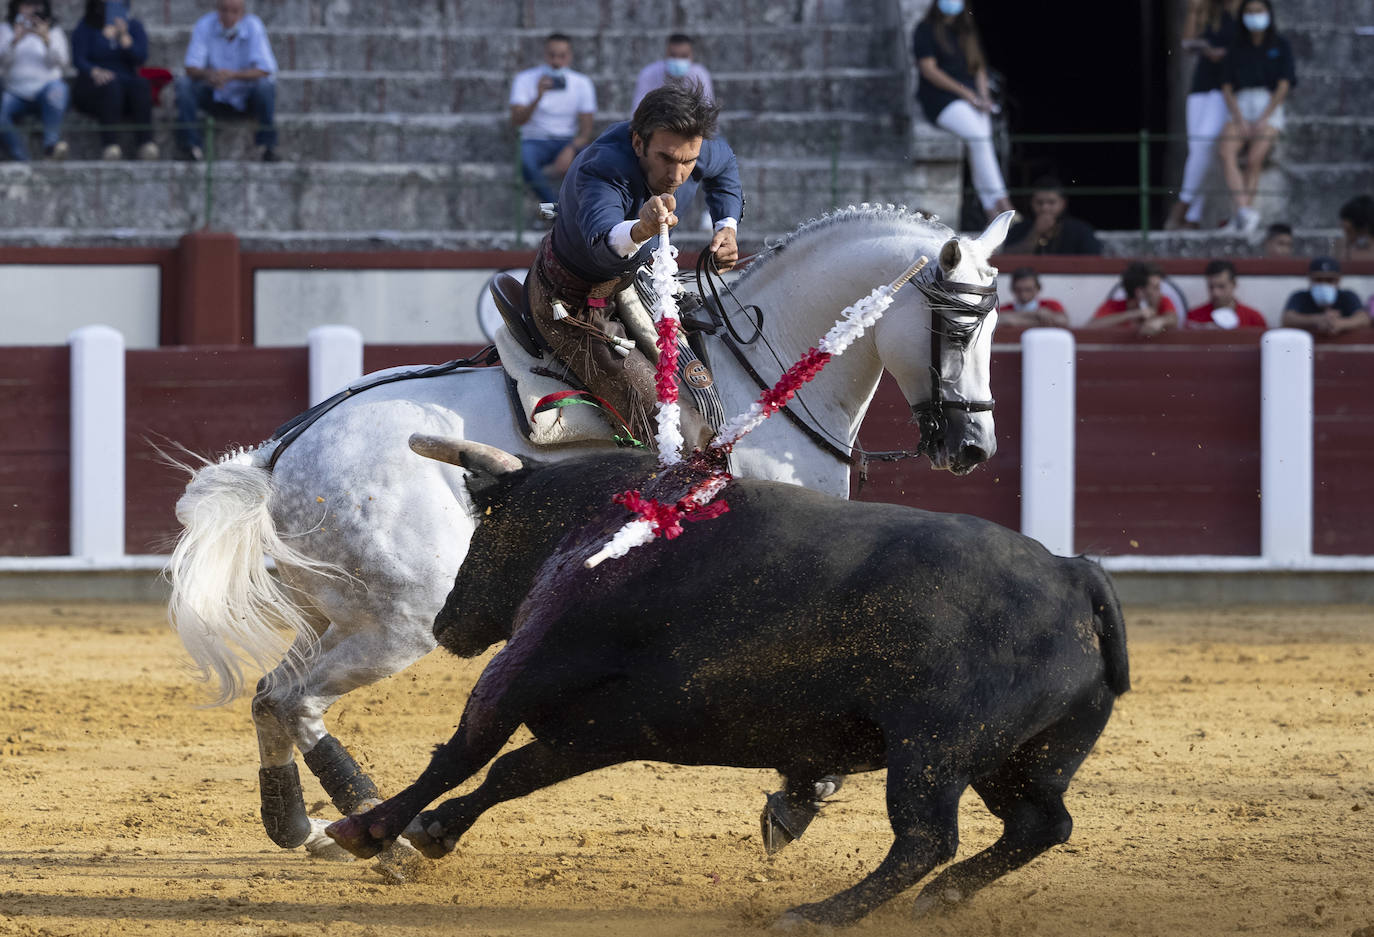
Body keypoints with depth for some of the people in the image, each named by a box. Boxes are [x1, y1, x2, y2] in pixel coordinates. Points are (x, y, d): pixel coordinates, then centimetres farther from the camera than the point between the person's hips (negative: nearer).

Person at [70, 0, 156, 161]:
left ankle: (146, 143, -47)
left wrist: (124, 37, -15)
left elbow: (140, 58, -1)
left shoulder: (134, 27, 16)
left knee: (141, 85, -32)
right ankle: (110, 145, -52)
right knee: (111, 86, -37)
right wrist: (95, 72, -24)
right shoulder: (85, 28, 11)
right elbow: (78, 59, -4)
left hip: (126, 80, 2)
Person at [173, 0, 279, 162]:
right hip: (215, 99, 2)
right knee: (184, 85, -23)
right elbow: (191, 68, -16)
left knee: (265, 85, -31)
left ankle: (268, 146, -19)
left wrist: (233, 75, -40)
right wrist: (207, 74, -41)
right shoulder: (204, 25, -12)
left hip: (246, 101, -2)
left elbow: (265, 69, -24)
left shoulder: (253, 26, -15)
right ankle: (190, 145, -21)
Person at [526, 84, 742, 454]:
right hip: (574, 302, -8)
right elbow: (604, 242, -61)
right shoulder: (602, 170, -40)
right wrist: (642, 229, -82)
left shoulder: (695, 149, -17)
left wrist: (727, 225, -2)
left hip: (631, 276, 8)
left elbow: (724, 166, 11)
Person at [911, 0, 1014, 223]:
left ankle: (991, 210, -29)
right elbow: (929, 69, -8)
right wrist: (966, 94, -13)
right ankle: (1001, 202, -30)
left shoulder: (967, 33, 21)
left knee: (982, 141, -21)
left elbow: (979, 68, 23)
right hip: (940, 99, -6)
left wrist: (983, 96, 2)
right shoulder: (926, 30, 2)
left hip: (971, 98, 6)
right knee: (978, 137, -28)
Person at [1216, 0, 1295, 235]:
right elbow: (1227, 89, 7)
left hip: (1270, 111, -2)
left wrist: (1262, 121, -13)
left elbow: (1284, 86, -3)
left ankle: (1240, 218, -33)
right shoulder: (1236, 50, 14)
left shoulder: (1281, 46, 5)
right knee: (1226, 153, -30)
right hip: (1241, 111, 2)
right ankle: (1246, 213, -43)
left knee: (1254, 159, -30)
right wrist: (1240, 121, -10)